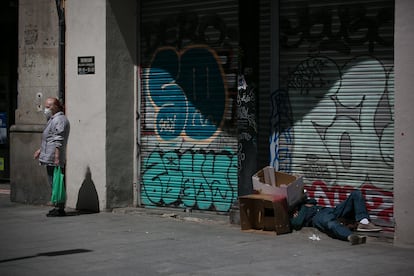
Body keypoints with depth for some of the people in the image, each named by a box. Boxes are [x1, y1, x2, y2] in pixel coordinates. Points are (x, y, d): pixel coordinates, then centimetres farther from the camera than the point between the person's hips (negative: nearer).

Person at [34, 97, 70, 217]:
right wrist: (40, 150, 32)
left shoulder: (60, 120, -12)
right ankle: (58, 207, 16)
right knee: (53, 183, 12)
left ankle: (60, 209, -8)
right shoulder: (52, 119, 21)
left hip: (54, 159, -11)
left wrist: (57, 156, -23)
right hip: (49, 158, 11)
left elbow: (59, 141, -19)